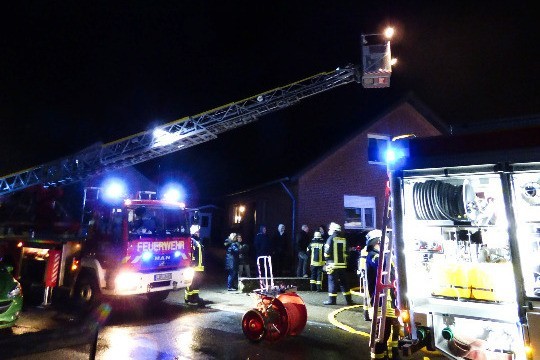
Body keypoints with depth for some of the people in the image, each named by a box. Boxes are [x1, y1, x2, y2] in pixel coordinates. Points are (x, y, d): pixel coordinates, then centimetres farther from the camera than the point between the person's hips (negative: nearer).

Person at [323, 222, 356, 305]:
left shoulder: (331, 239, -8)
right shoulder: (344, 239, 7)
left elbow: (327, 252, -10)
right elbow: (346, 252, 9)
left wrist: (327, 259, 6)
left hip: (333, 264, -5)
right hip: (343, 265, 5)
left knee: (332, 282, 1)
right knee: (344, 282, 12)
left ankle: (332, 300, 4)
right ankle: (349, 300, 15)